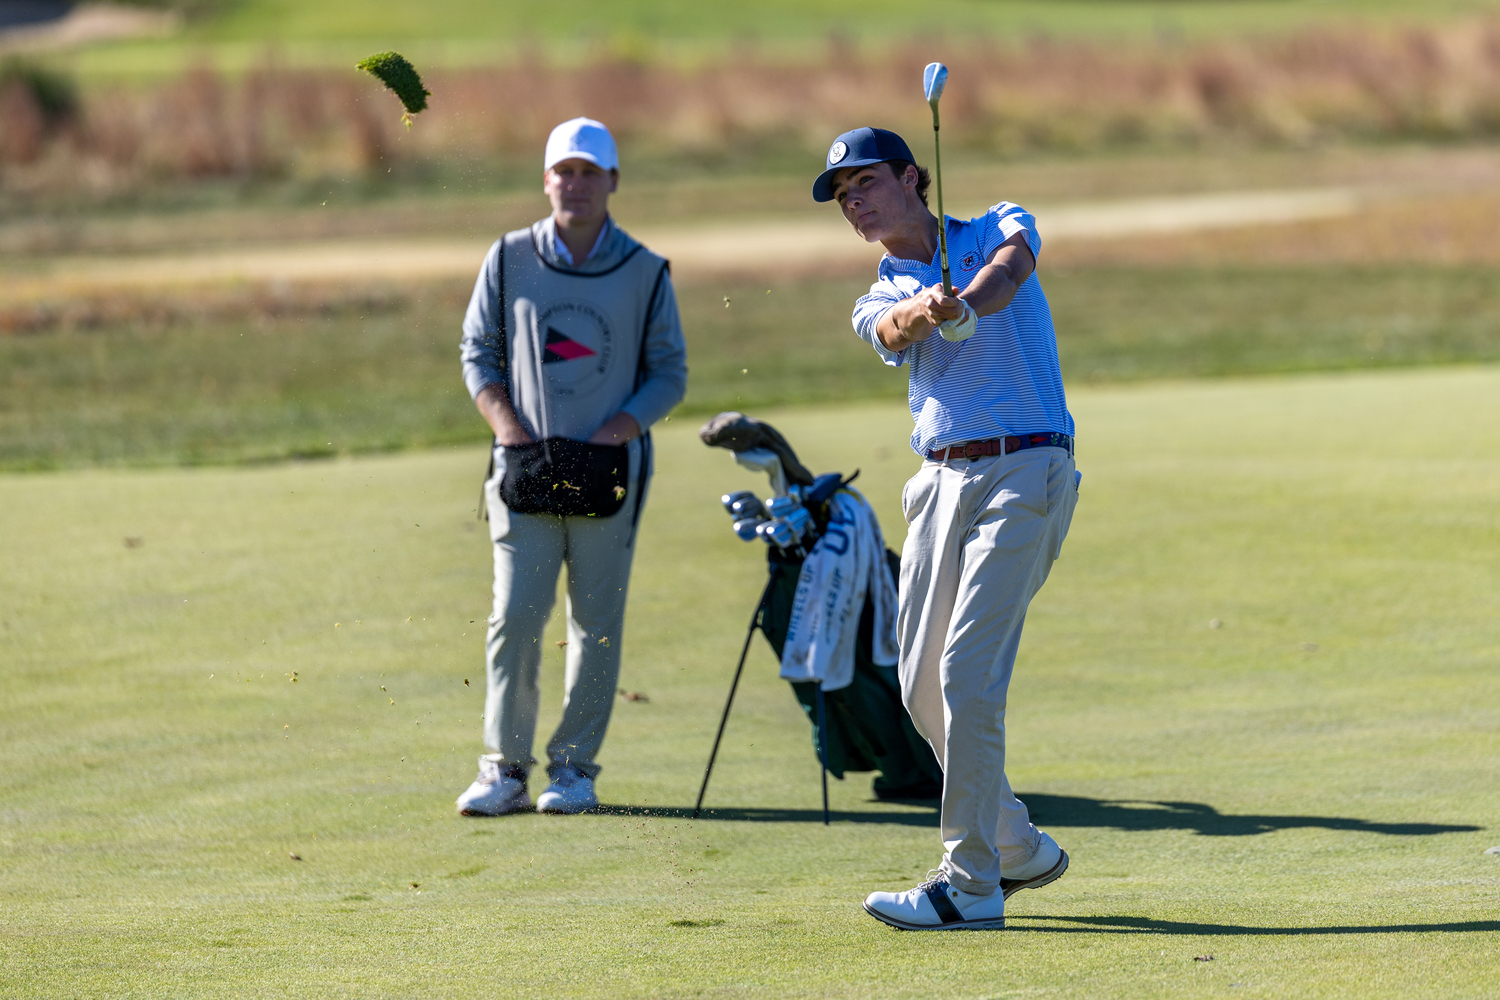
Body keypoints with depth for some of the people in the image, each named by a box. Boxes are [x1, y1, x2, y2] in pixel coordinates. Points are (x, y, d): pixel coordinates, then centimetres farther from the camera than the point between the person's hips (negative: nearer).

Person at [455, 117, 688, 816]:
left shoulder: (645, 273, 3)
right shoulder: (509, 260, 5)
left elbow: (669, 372, 6)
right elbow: (478, 351, 10)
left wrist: (624, 425, -9)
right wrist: (502, 418, -6)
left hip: (609, 471, 0)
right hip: (526, 469, 0)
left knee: (596, 624, 2)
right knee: (514, 618, -8)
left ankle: (573, 766, 11)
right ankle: (505, 769, -2)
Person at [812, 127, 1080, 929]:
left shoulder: (997, 230, 6)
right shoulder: (879, 303, 15)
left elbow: (1010, 267, -19)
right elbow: (898, 331, -11)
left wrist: (963, 303, -42)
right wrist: (926, 310, -36)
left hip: (1023, 475, -6)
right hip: (941, 484, 6)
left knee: (968, 670, -16)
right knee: (922, 684, 7)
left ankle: (973, 884, -15)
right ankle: (1019, 849, 26)